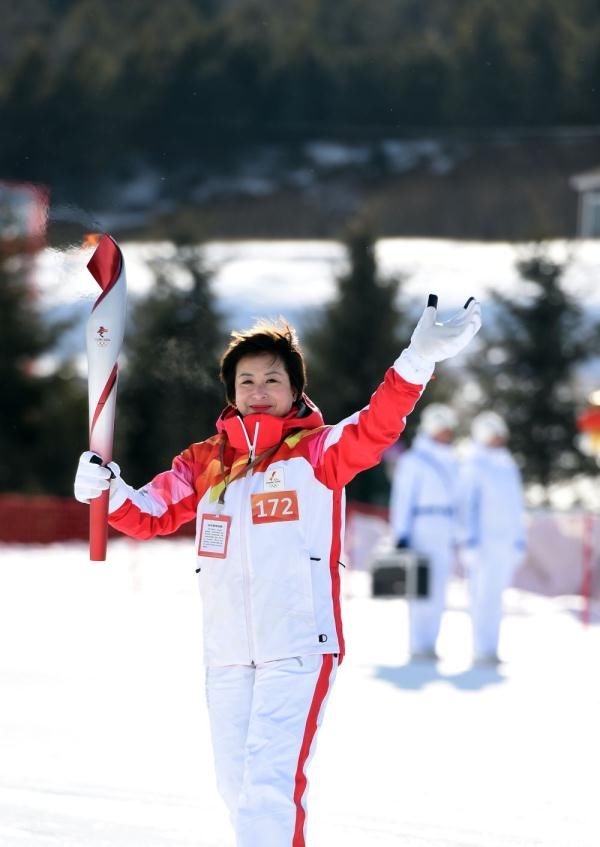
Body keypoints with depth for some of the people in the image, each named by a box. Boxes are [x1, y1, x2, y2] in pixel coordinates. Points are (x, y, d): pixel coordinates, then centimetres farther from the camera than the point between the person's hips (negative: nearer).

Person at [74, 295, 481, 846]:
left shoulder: (318, 452, -1)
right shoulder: (205, 462, 11)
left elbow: (376, 428, -17)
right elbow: (150, 515, 14)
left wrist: (419, 360, -31)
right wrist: (106, 489, -6)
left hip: (299, 649, -5)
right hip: (227, 653, 5)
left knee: (270, 782, -17)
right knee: (237, 784, 16)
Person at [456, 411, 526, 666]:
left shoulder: (508, 466, 17)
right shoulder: (473, 465, -6)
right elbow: (466, 505, -10)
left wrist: (519, 541, 18)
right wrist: (469, 542, -15)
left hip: (506, 540, 7)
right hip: (483, 541, -7)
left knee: (494, 597, 7)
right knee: (484, 596, -11)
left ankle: (489, 650, 10)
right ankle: (482, 651, -11)